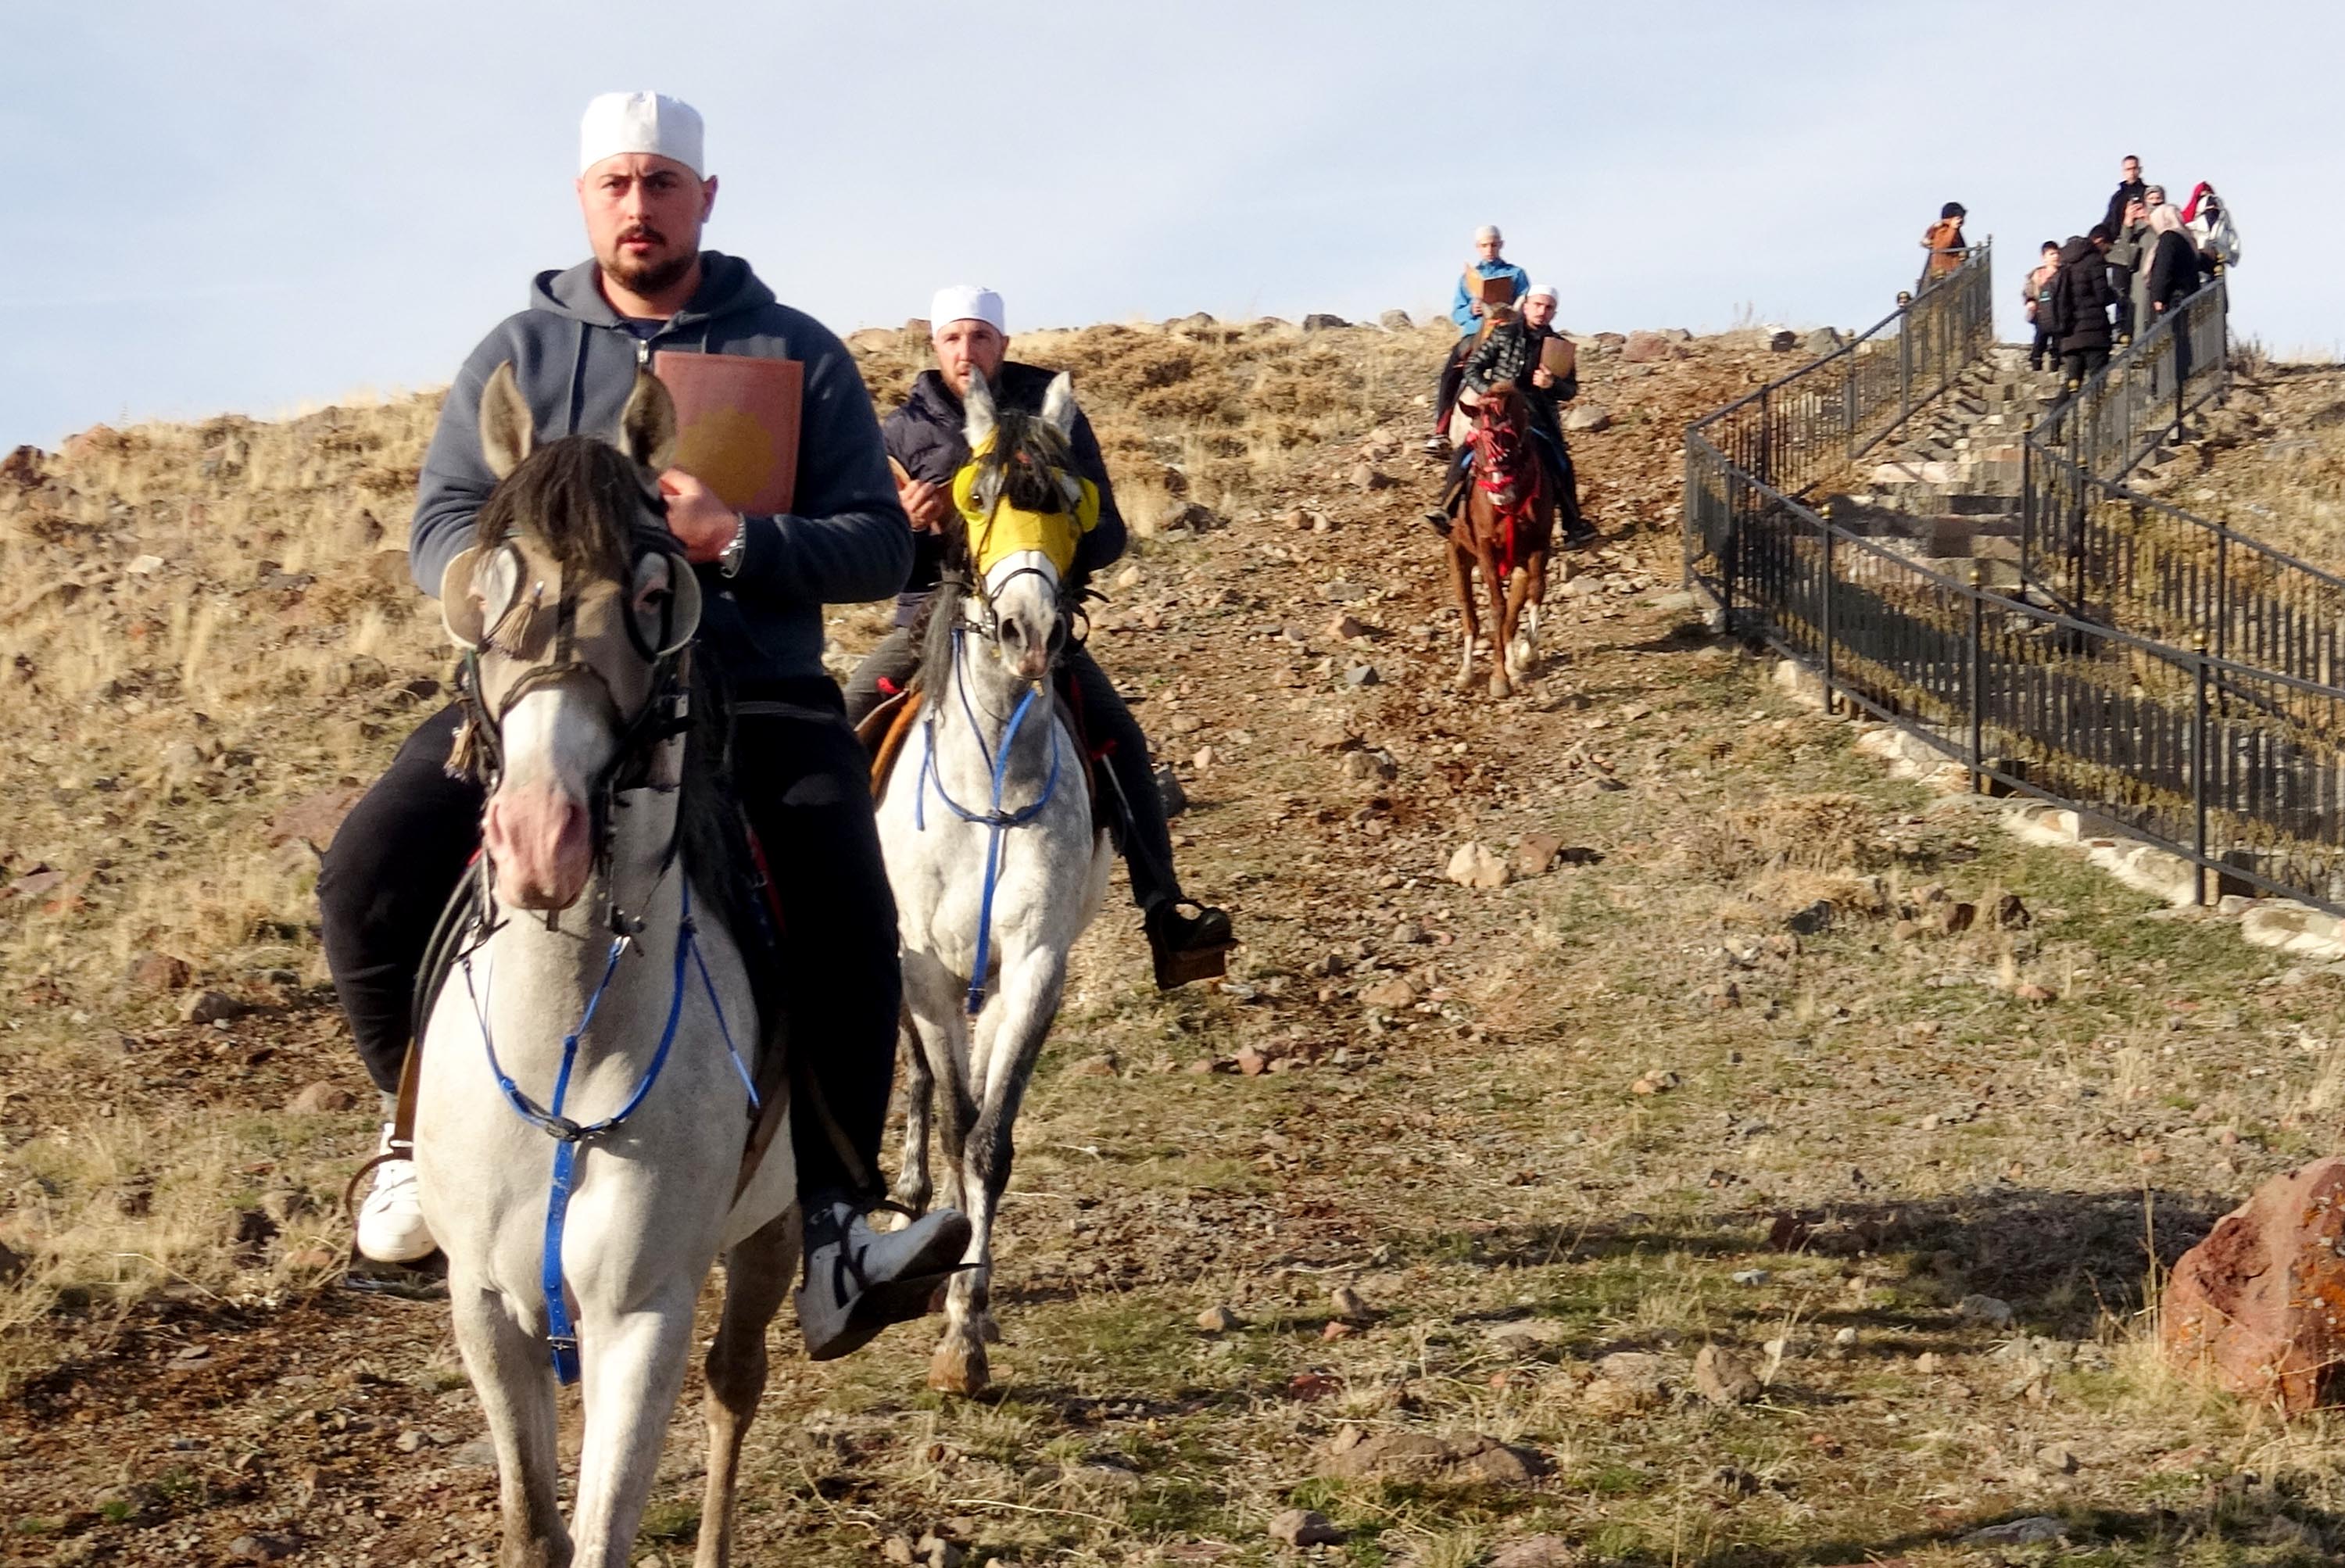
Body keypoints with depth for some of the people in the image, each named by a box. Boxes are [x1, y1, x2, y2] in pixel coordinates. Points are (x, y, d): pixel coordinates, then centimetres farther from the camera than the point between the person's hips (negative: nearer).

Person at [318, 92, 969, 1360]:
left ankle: (834, 1218, -19)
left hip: (756, 698, -1)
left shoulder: (795, 355, 9)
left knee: (850, 922, -27)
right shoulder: (520, 354, 12)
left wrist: (741, 543, -16)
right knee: (370, 877, -19)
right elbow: (440, 532, 6)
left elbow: (879, 543, 3)